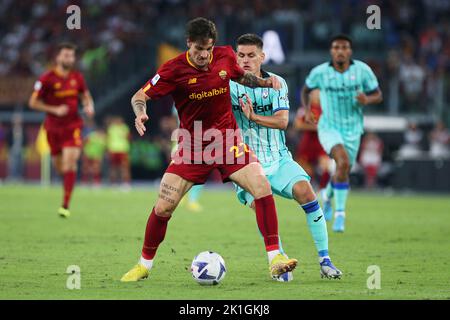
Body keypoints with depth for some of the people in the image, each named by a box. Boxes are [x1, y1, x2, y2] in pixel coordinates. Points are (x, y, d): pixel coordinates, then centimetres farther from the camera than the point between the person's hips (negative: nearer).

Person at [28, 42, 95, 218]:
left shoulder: (77, 77, 1)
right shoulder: (47, 79, -10)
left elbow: (85, 96, 17)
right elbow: (33, 102, -7)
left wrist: (89, 106, -6)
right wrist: (54, 110, -17)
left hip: (72, 125, 0)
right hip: (53, 127, 0)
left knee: (70, 161, -18)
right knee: (59, 166, 8)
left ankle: (65, 205, -19)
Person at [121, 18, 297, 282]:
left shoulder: (225, 56, -3)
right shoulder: (174, 69, -12)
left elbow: (242, 77, 20)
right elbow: (140, 96, -7)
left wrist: (265, 81, 1)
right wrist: (140, 114, -29)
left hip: (227, 140, 1)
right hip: (192, 146, -1)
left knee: (262, 186, -20)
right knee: (164, 207, -7)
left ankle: (275, 260, -16)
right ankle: (144, 265, 15)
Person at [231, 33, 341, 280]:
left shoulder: (276, 83, 3)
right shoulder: (229, 85, -2)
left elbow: (282, 121, -7)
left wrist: (253, 116, -19)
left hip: (278, 158, 2)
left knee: (305, 190, -21)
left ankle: (324, 260, -12)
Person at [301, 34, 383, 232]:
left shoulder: (362, 70, -8)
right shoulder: (320, 72, -9)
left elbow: (378, 96, 0)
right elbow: (306, 89, 11)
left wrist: (367, 100, -22)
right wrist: (307, 110, -5)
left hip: (352, 129, 3)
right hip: (329, 128, -3)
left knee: (343, 172, 13)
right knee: (343, 162, -28)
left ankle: (328, 196, 50)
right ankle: (340, 213, -19)